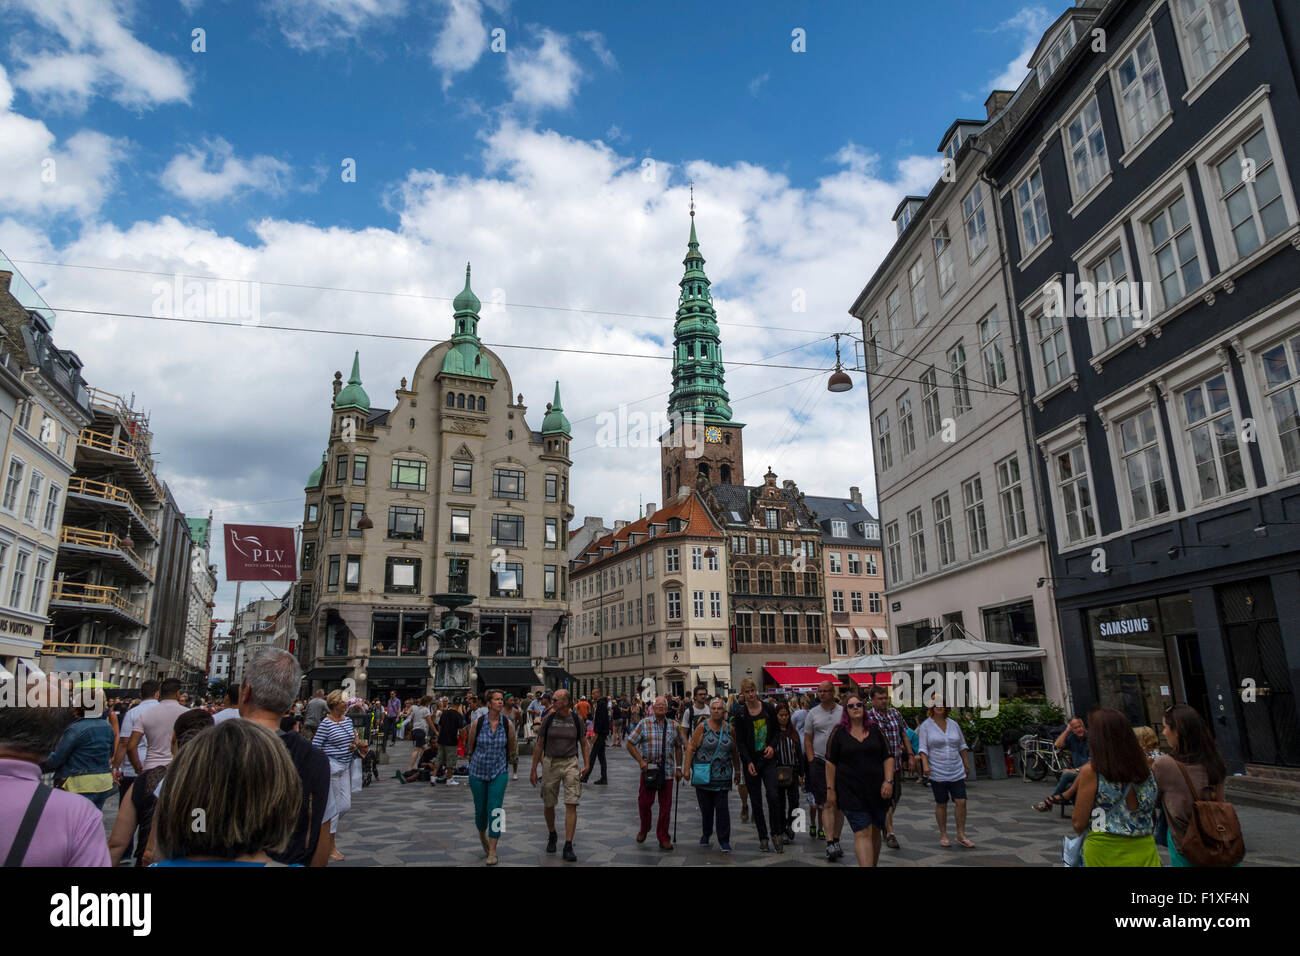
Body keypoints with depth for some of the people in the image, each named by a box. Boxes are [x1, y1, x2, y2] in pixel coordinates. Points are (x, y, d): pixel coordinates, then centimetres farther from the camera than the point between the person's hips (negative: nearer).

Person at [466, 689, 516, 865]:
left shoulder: (508, 725, -7)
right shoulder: (477, 723, -10)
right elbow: (470, 746, 6)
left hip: (499, 772, 0)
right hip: (478, 771, 0)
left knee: (495, 809, -9)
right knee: (480, 809, 10)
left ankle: (492, 851, -1)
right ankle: (482, 835, 41)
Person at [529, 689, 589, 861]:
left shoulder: (576, 720, 0)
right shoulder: (548, 719, -1)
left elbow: (584, 744, 8)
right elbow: (539, 745, 4)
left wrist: (587, 764, -6)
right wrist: (533, 769, 2)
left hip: (570, 763, -1)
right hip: (550, 763, 1)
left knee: (571, 805, -9)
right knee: (548, 805, 10)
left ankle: (568, 846, -5)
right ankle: (552, 835, 37)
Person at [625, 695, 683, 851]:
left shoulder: (674, 726, 7)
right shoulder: (644, 724, -1)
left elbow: (678, 747, 16)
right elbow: (630, 744, 0)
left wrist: (678, 768, 11)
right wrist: (640, 761, -9)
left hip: (667, 771, 2)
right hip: (648, 769, -1)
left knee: (665, 805, 3)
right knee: (644, 801, 0)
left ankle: (663, 838, 16)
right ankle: (644, 829, 28)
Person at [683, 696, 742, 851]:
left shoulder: (729, 728, 4)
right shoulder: (702, 726, -4)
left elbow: (735, 752, 14)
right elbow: (691, 748, -4)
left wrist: (737, 771, 16)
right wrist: (686, 768, -10)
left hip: (722, 776, 1)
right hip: (703, 774, -1)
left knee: (722, 807, -4)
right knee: (706, 807, 8)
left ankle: (724, 841, 5)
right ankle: (706, 834, 30)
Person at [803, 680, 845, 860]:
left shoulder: (843, 712, 6)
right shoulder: (813, 713, 5)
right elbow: (807, 740, 8)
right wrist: (812, 762, -1)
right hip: (819, 762, -1)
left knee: (840, 804, 7)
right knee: (827, 803, -9)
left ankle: (836, 839, 18)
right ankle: (830, 843, -12)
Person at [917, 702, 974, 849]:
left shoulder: (953, 724, 8)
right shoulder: (926, 726, -3)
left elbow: (962, 746, 17)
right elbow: (923, 747, -7)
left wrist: (967, 765, 18)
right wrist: (925, 764, -20)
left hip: (956, 771, 3)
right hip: (937, 772, -3)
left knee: (961, 802, -3)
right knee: (941, 804, 3)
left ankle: (961, 836, 9)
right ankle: (943, 835, 17)